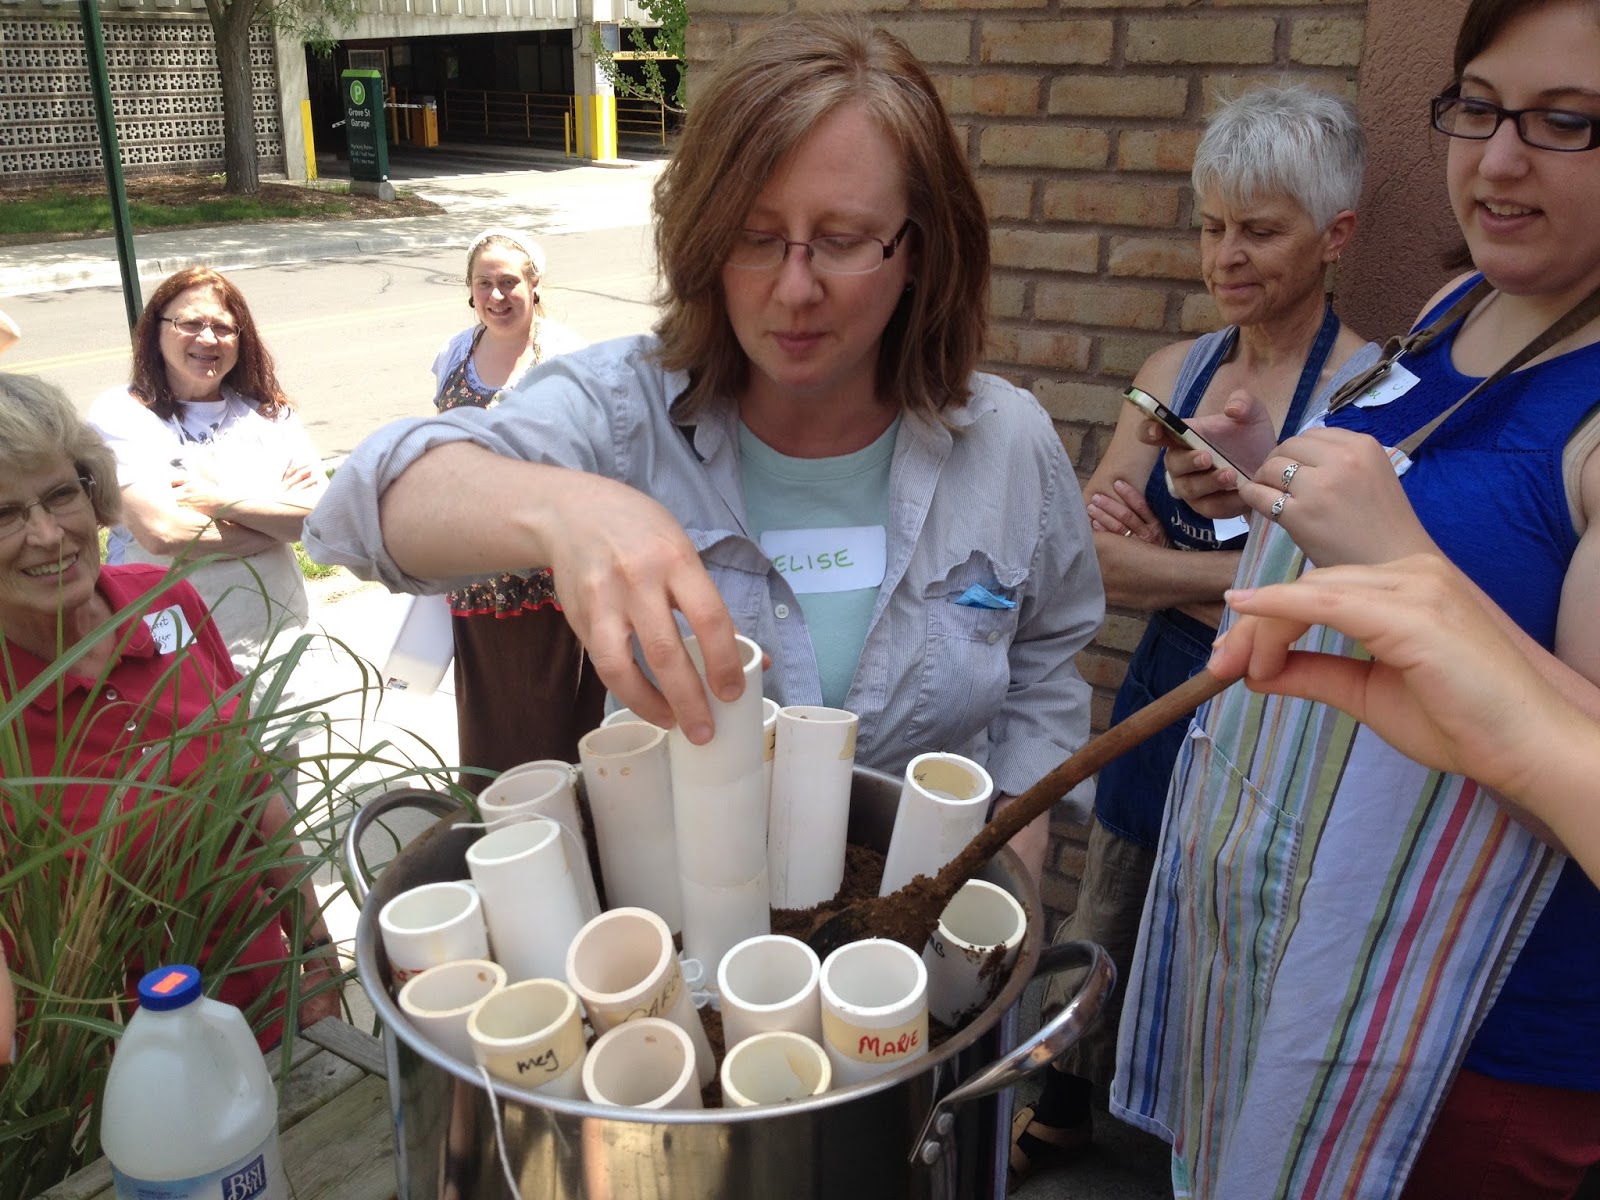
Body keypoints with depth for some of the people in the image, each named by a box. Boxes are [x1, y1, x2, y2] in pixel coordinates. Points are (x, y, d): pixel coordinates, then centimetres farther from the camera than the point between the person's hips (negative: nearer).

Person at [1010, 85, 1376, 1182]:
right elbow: (1090, 556, -4)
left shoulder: (1370, 389, -13)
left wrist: (1160, 564, -18)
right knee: (1105, 935, 20)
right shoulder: (1175, 372, 3)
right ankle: (1063, 1110, 47)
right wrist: (1228, 577, -16)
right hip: (1164, 700, 5)